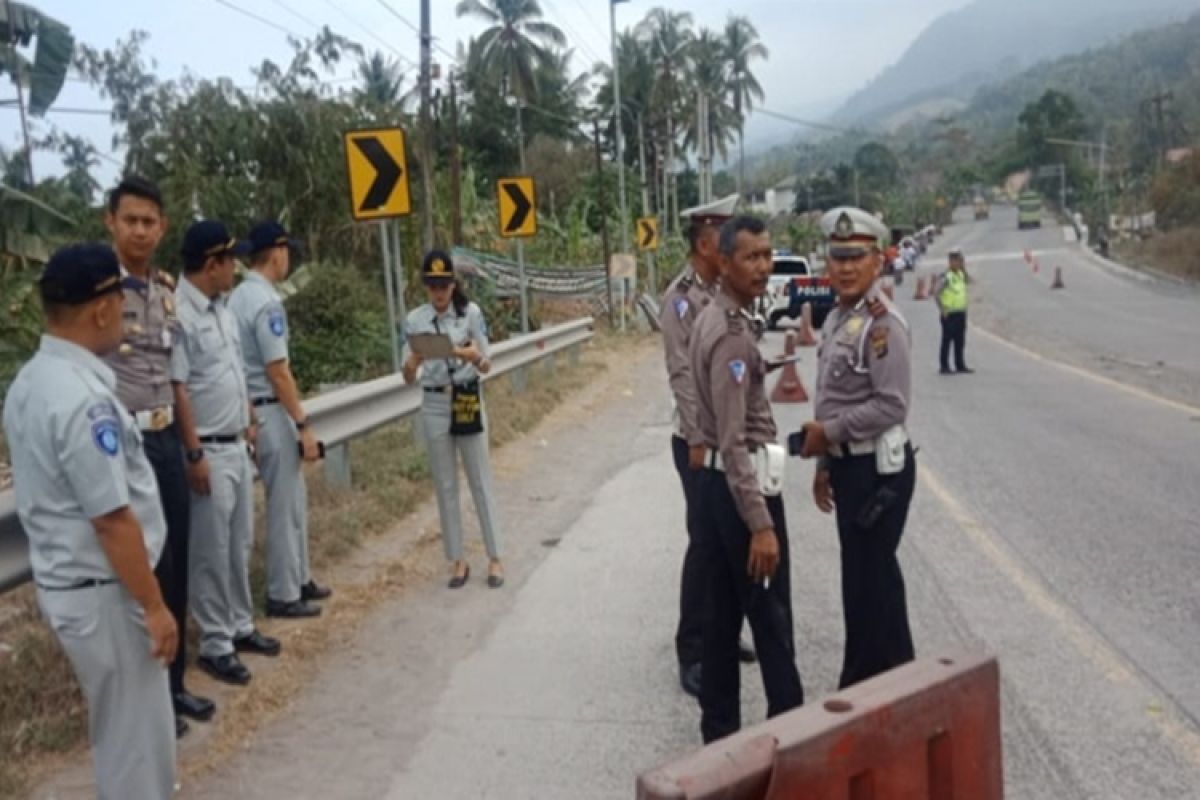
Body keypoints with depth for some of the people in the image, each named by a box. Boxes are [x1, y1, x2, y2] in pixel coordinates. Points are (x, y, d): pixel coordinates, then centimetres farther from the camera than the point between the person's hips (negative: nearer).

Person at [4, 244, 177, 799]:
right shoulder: (84, 399, -26)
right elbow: (112, 521, -24)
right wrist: (153, 605, -16)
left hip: (64, 581, 9)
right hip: (101, 592, -9)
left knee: (117, 731, 25)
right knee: (137, 738, 6)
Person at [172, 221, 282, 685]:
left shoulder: (221, 309, 10)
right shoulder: (179, 313, -19)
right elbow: (178, 389, -21)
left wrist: (248, 423, 19)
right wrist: (195, 455, -21)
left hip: (237, 446, 9)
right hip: (209, 451, -9)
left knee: (239, 545, 17)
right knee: (212, 553, 2)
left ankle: (240, 626, 31)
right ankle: (215, 645, 14)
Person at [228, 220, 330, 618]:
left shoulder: (238, 297, 10)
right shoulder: (267, 303, -18)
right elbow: (278, 372, -20)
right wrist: (304, 425, -17)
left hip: (252, 409, 9)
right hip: (270, 412, -9)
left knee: (294, 497, 18)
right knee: (285, 504, 1)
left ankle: (299, 579, 30)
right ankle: (283, 595, 11)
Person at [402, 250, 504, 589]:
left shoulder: (471, 312, -5)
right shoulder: (414, 319, 0)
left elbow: (487, 366, -5)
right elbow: (408, 377, 0)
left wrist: (475, 356, -27)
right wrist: (412, 363, -23)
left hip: (468, 402, -2)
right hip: (434, 406, 2)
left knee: (480, 483, 4)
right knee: (445, 487, 8)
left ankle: (494, 558, 13)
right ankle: (457, 560, 18)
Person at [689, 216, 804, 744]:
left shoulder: (716, 320, 11)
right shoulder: (732, 334, -20)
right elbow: (735, 440, -25)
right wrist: (760, 523, -25)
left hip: (714, 477, 10)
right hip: (742, 482, -10)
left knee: (722, 612, 15)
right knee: (771, 616, 3)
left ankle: (720, 727, 25)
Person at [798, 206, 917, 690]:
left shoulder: (882, 324, -17)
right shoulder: (835, 320, 10)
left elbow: (892, 405, -22)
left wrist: (827, 432, -16)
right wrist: (824, 464, 17)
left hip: (878, 468, -9)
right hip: (848, 465, 9)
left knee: (866, 579, 1)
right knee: (876, 572, 18)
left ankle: (863, 686, 16)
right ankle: (896, 673, 33)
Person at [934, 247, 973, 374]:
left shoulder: (961, 274, 10)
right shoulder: (945, 276, -14)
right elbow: (936, 293, -19)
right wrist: (942, 309, -17)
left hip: (961, 313, 8)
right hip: (949, 314, -8)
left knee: (960, 341, 11)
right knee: (947, 340, -1)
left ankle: (960, 366, 18)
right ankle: (944, 366, 4)